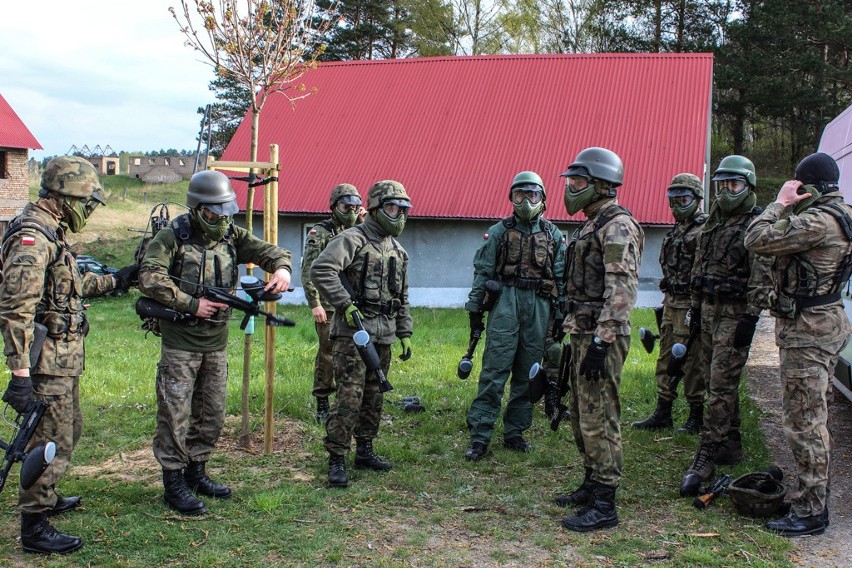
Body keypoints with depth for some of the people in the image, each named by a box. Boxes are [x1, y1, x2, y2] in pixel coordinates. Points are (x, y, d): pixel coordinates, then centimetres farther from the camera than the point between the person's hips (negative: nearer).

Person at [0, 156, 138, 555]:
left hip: (63, 358, 10)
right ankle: (34, 528, 8)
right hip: (49, 360, -10)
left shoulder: (50, 233, 12)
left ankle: (45, 498, 41)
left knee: (68, 432, 23)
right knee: (53, 442, -3)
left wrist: (115, 280, 29)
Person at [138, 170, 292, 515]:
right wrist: (191, 305, -22)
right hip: (180, 342, -6)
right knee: (176, 416, 0)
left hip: (217, 343, 6)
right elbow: (149, 277, -21)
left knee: (212, 416, 14)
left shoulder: (232, 236, 5)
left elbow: (271, 252, 5)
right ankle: (174, 483, 11)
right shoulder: (173, 236, -10)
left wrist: (281, 268, -19)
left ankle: (196, 473, 30)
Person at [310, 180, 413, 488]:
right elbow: (320, 270, -21)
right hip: (353, 330, -8)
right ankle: (336, 459, -3)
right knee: (350, 395, -10)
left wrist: (405, 334, 18)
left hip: (383, 335, 8)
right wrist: (345, 304, -21)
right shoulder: (353, 239, -8)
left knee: (374, 396, 13)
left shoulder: (398, 250, 17)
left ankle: (364, 450, 26)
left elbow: (402, 298, 23)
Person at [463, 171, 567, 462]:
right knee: (494, 370, -8)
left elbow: (562, 278, 11)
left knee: (527, 373, 7)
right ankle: (479, 436, -6)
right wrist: (475, 307, -1)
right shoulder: (499, 231, 5)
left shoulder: (553, 235, 11)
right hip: (506, 302, -3)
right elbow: (482, 271, 4)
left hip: (539, 307, 3)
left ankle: (514, 433, 18)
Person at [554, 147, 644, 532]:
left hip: (601, 337, -10)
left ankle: (603, 505, 1)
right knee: (580, 415, 17)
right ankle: (592, 485, 29)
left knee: (599, 418, -6)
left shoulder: (617, 226, -14)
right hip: (583, 333, 10)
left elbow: (621, 290, -22)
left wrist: (600, 342, -25)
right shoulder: (592, 225, 17)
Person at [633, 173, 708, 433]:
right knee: (666, 358, 12)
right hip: (671, 303, 9)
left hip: (690, 305, -9)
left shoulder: (704, 230, -12)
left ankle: (697, 416, 9)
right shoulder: (676, 230, 17)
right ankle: (662, 413, 20)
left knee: (692, 362, -2)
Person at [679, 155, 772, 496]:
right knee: (720, 383, 14)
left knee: (721, 387, -8)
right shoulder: (713, 221, 14)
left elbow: (762, 277, -15)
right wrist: (695, 306, 16)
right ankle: (730, 447, 26)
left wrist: (751, 317, -20)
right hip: (709, 310, 8)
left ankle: (706, 458, -8)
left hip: (735, 314, -8)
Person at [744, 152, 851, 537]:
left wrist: (780, 202, -11)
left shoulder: (819, 221, -20)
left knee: (802, 418, -6)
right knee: (814, 414, 18)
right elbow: (786, 242, 18)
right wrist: (789, 207, 8)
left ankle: (810, 512, 0)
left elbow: (757, 240, -23)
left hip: (808, 328, -11)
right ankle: (815, 492, 29)